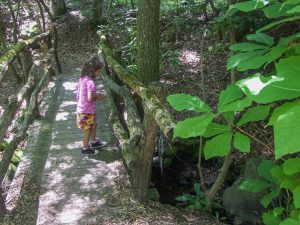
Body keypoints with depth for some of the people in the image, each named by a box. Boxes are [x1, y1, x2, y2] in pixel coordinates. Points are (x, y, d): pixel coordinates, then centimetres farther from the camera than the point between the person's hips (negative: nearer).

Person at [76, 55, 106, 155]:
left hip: (81, 108, 9)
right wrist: (97, 98, -12)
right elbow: (90, 98, -32)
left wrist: (96, 95, 11)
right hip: (88, 110, -9)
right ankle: (85, 148, 26)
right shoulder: (90, 82, -25)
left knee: (94, 124, 27)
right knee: (88, 129, 10)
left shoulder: (82, 79, 2)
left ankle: (94, 142, 45)